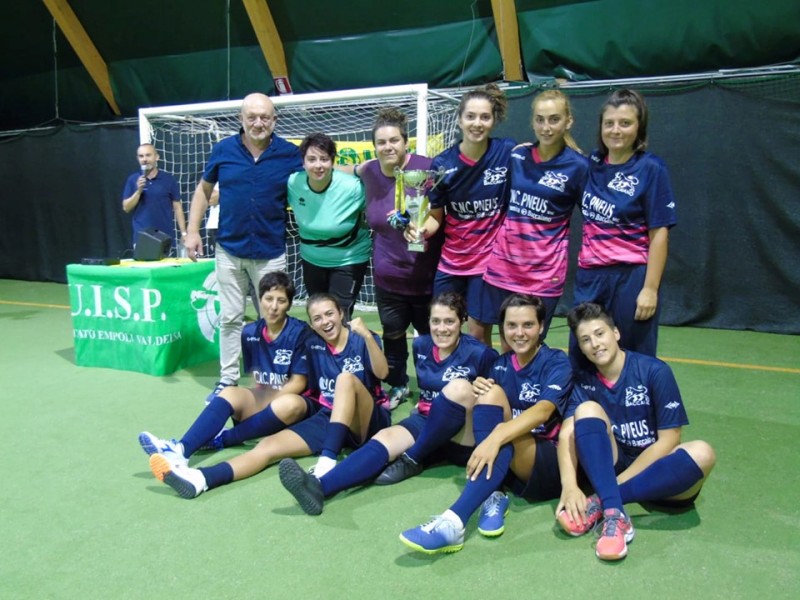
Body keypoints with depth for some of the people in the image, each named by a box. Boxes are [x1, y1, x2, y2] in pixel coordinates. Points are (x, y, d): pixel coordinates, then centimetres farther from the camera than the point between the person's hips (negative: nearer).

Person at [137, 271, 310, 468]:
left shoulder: (299, 333, -10)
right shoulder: (250, 333, 3)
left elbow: (298, 382, -10)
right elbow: (256, 377, 11)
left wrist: (269, 400, -20)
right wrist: (258, 400, -8)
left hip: (292, 402, -4)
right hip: (263, 399, 4)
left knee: (284, 407, -38)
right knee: (230, 393, -26)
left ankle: (221, 439, -23)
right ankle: (181, 449, -42)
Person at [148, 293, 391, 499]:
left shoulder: (362, 339, -2)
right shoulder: (313, 345, 8)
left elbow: (382, 373, -18)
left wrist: (367, 335, -31)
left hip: (365, 422, -4)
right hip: (327, 418, 4)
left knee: (346, 378, -33)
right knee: (269, 445, -18)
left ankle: (327, 462, -43)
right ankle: (200, 479, -34)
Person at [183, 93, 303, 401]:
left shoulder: (290, 154, -6)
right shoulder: (223, 150, -1)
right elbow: (203, 190, 9)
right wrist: (192, 231, 3)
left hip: (270, 253, -1)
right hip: (229, 250, 1)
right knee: (230, 318, 10)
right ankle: (228, 379, 23)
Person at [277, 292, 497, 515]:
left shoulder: (478, 353, -10)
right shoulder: (421, 345, 6)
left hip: (463, 434, -4)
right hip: (426, 421, 4)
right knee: (385, 438, -25)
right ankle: (320, 486, -48)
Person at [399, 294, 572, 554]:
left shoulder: (557, 362, -6)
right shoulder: (501, 364, 10)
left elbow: (543, 411, -25)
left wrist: (496, 437, -41)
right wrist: (477, 393, -16)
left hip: (551, 463, -4)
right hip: (509, 458, 5)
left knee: (502, 433, -35)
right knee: (491, 393, -20)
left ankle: (453, 522, -45)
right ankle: (493, 496, -28)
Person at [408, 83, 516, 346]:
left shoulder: (509, 153, -11)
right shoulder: (442, 163, -8)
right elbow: (435, 216, -3)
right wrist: (421, 228, -20)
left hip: (490, 260, -2)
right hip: (450, 262, 2)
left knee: (478, 333, 5)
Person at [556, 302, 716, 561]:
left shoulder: (654, 371, -11)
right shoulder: (584, 383, -2)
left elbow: (667, 440, -14)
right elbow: (566, 434, -16)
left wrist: (617, 482, -17)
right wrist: (569, 486, -34)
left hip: (654, 470, -1)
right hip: (611, 467, 2)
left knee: (701, 453, -33)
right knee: (587, 409, -23)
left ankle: (600, 503, -31)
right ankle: (614, 513, -37)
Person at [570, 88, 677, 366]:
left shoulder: (651, 168, -9)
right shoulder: (593, 163, 4)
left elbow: (659, 233, -10)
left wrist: (650, 289, -14)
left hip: (630, 279, -5)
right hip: (588, 277, 5)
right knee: (581, 359, 14)